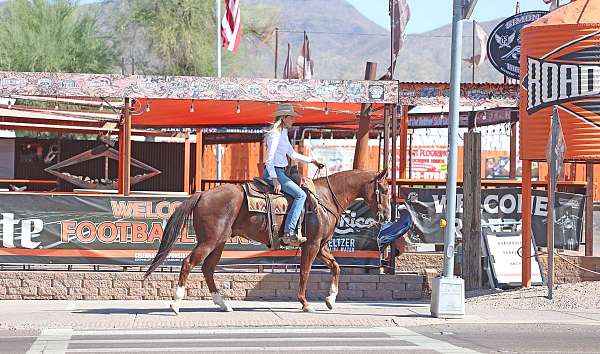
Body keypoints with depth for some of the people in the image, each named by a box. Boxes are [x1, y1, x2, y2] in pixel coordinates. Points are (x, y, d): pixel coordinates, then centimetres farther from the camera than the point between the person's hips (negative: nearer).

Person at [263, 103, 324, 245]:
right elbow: (269, 159, -19)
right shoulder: (275, 134, -14)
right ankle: (289, 233, -27)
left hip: (280, 172, 11)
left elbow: (293, 154, 27)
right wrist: (275, 180, -25)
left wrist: (312, 160, 26)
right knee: (300, 195, -20)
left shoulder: (283, 133, 16)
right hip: (273, 172, -11)